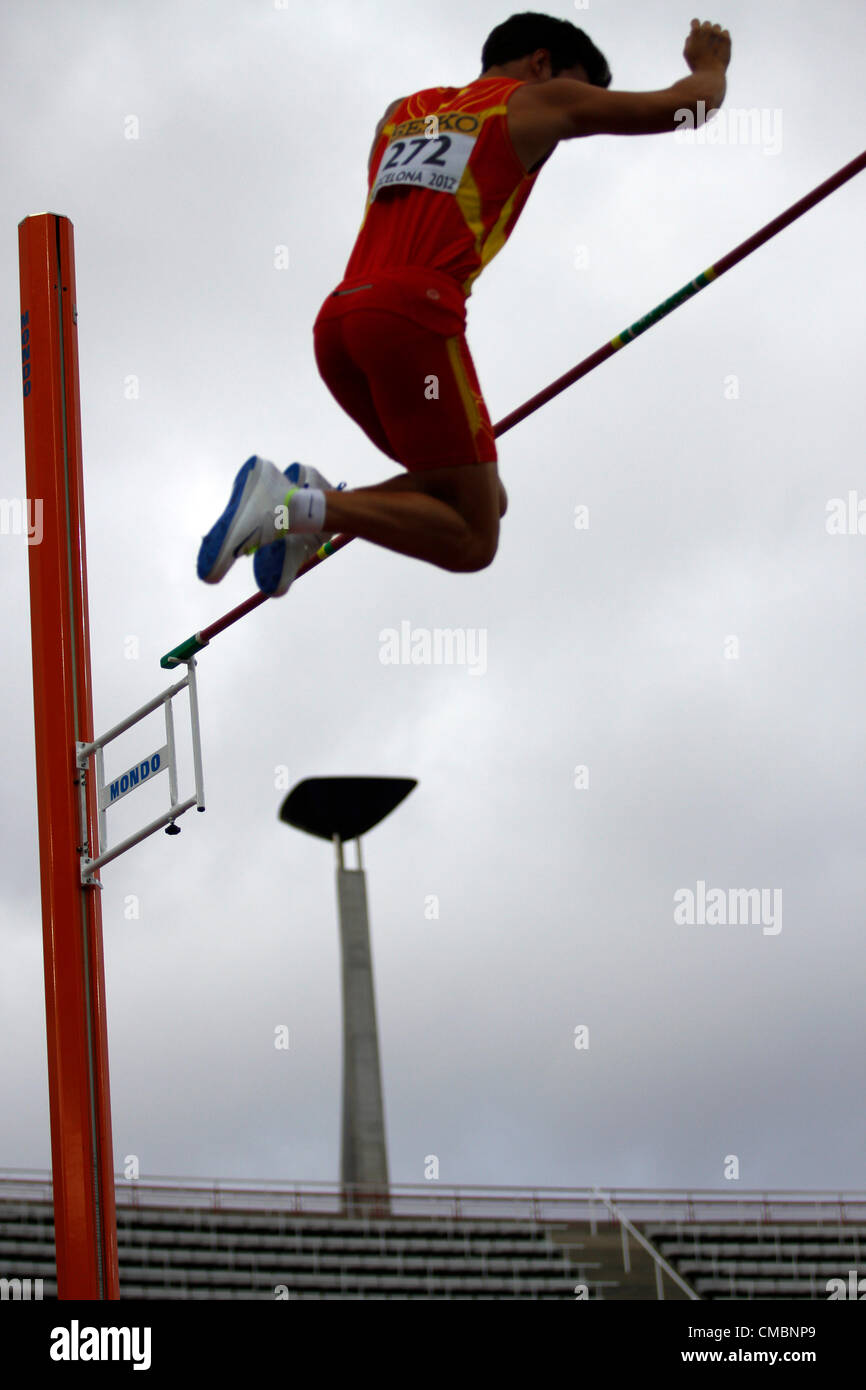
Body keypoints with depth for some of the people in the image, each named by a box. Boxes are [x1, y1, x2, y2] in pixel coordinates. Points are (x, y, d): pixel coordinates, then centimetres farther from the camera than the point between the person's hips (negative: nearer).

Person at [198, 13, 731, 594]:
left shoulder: (402, 111, 29)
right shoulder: (538, 101, 13)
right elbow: (683, 107, 18)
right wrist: (710, 64, 42)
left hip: (337, 319, 7)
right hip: (413, 314, -7)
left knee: (488, 500, 16)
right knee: (472, 541, -5)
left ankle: (310, 506, -4)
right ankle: (300, 506, -24)